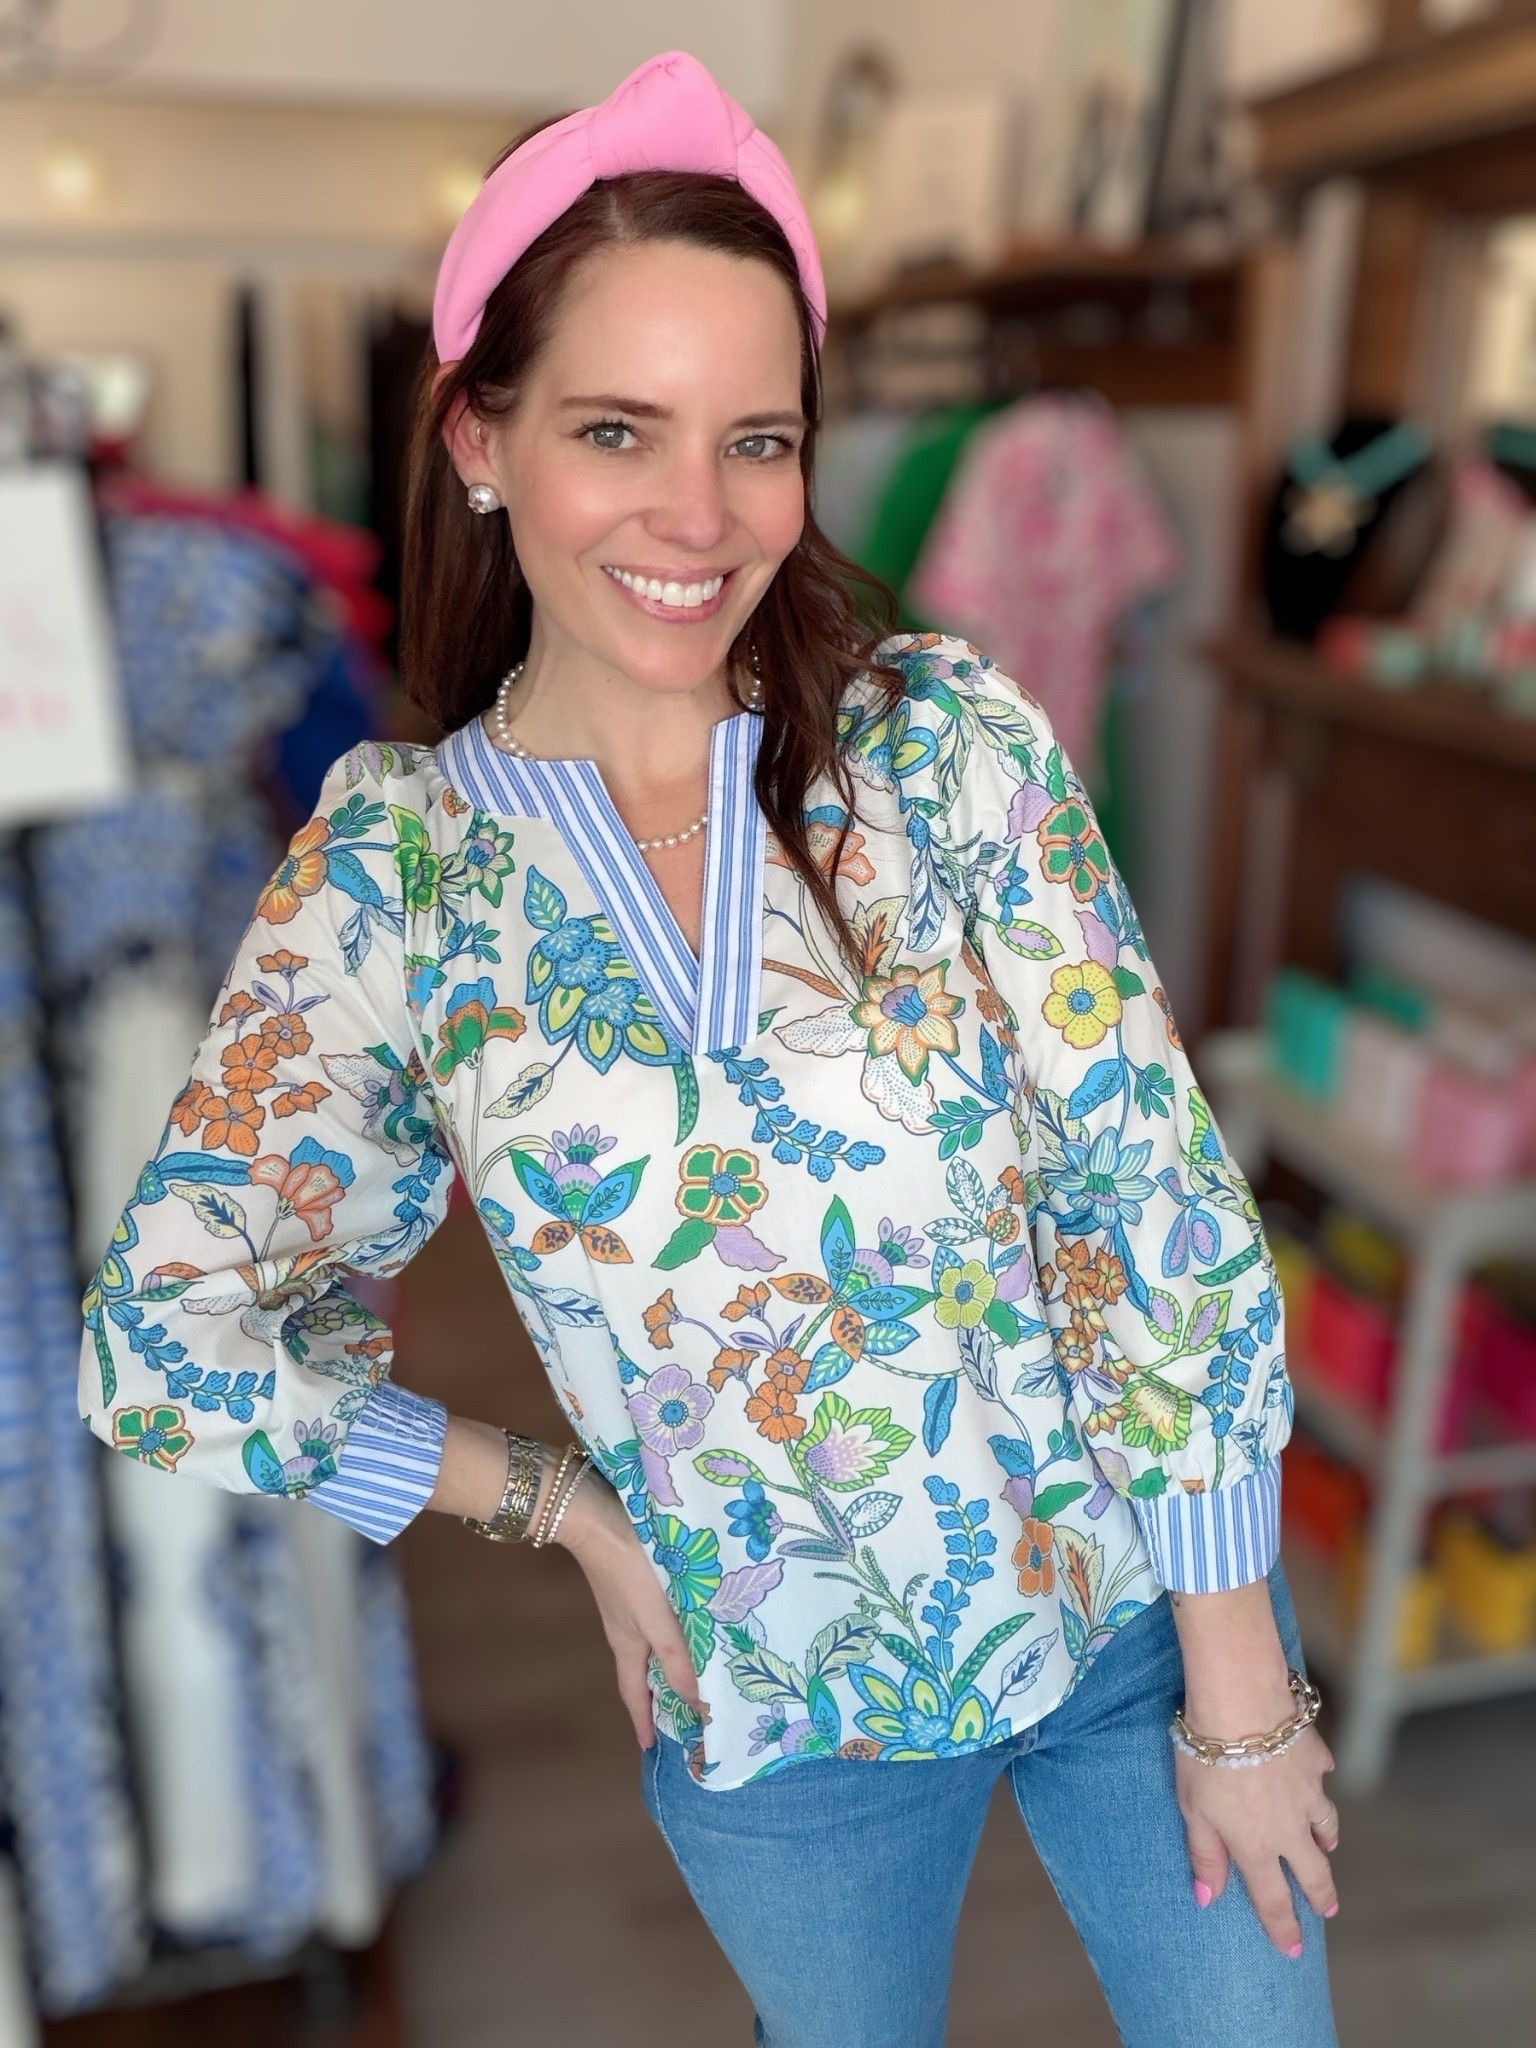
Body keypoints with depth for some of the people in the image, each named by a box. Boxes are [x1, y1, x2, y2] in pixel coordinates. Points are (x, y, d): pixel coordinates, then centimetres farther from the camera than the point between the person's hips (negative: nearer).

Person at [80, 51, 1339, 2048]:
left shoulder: (946, 732, -15)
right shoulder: (385, 871, -12)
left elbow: (1163, 1201, -13)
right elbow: (160, 1343, -7)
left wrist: (1238, 1681, -10)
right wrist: (562, 1506, -8)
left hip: (1143, 1601, 0)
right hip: (779, 1719, 1)